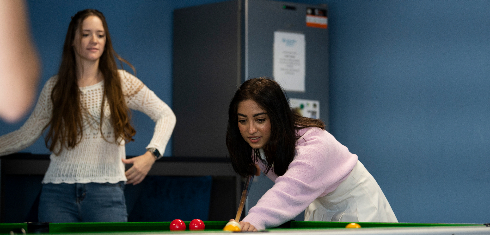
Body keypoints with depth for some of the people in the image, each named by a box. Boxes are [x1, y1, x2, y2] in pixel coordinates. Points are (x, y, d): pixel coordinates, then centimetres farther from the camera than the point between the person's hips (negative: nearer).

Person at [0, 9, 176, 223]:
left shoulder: (121, 82, 3)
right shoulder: (55, 87, 9)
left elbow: (166, 115, 0)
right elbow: (25, 136, 14)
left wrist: (151, 154, -16)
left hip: (106, 191, -1)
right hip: (57, 193, 2)